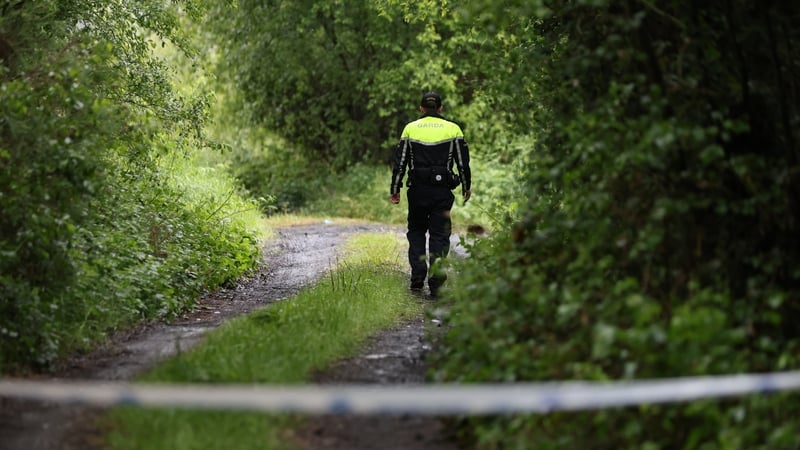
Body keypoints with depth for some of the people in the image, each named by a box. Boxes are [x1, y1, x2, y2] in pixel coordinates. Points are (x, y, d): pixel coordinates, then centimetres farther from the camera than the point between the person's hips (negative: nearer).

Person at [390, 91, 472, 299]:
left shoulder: (410, 129, 4)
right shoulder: (453, 129, 3)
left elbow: (400, 161, 2)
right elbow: (463, 162, 4)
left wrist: (395, 189, 7)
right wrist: (467, 187, 15)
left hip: (417, 190, 1)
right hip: (442, 190, -1)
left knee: (416, 233, 16)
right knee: (439, 236, 3)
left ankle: (417, 279, 2)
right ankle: (435, 285, -4)